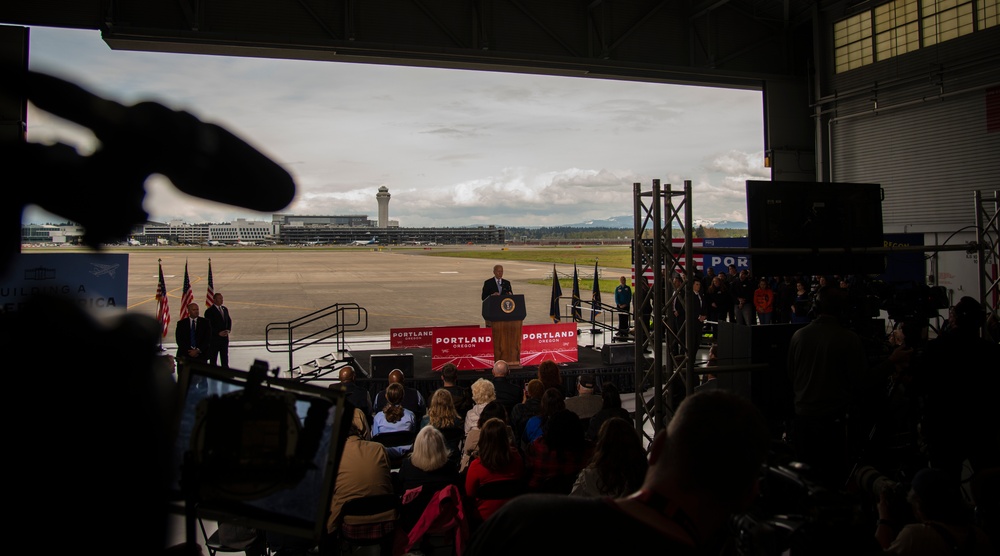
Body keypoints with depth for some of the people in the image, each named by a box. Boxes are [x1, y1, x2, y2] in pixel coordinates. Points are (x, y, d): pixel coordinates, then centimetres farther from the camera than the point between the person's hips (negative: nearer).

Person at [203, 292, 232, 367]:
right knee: (213, 360, 2)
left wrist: (228, 330, -2)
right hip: (214, 338, -6)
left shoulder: (225, 309, 10)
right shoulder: (209, 311, -9)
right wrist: (219, 333, -17)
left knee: (225, 358, 11)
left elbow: (229, 321, 17)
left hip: (225, 338, 6)